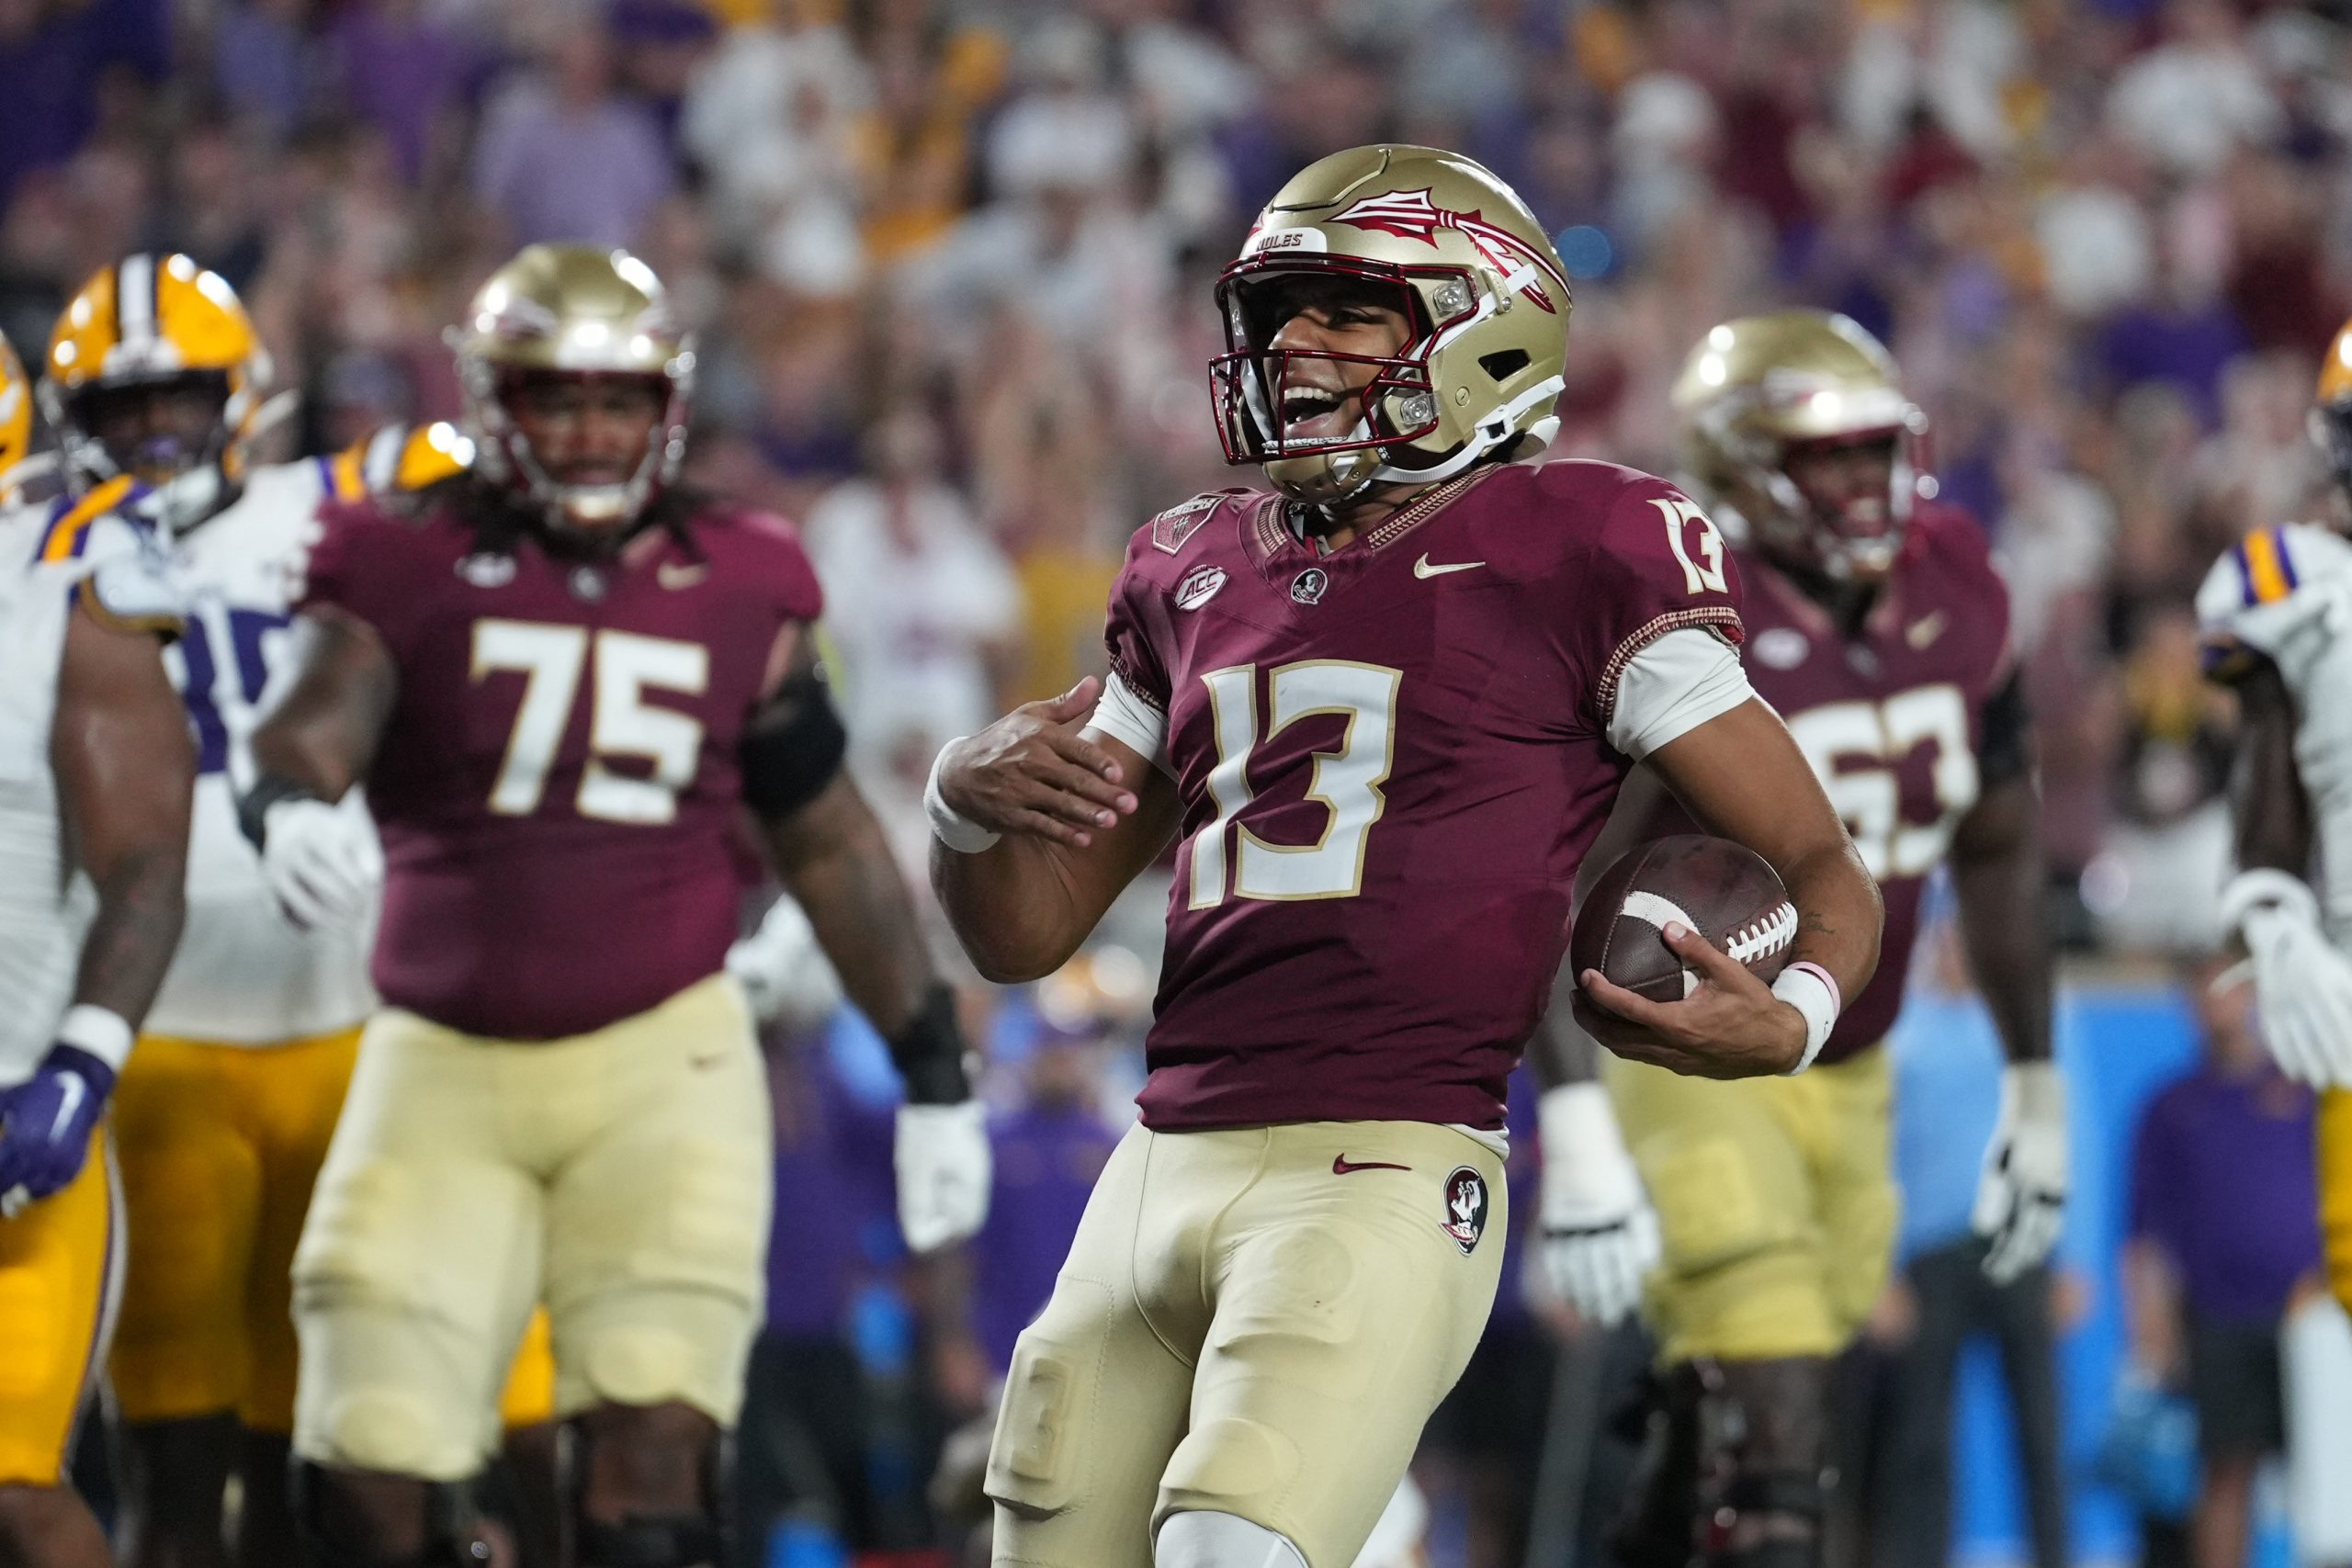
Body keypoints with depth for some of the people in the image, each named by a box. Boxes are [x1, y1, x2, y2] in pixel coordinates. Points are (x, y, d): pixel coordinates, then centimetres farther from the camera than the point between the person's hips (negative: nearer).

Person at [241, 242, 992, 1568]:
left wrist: (934, 1077, 15)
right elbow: (321, 713, -18)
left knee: (653, 1438, -16)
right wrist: (288, 808, -43)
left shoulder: (736, 590, 6)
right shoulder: (408, 566, 1)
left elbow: (830, 845, 14)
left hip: (659, 1058, 0)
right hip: (446, 1064, 0)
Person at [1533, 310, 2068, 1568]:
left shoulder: (1955, 601, -1)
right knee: (1776, 1431, -15)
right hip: (1690, 1060, -6)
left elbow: (1998, 856, 13)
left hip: (1848, 1074, 6)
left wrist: (2035, 1089, 16)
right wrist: (1574, 1123, -31)